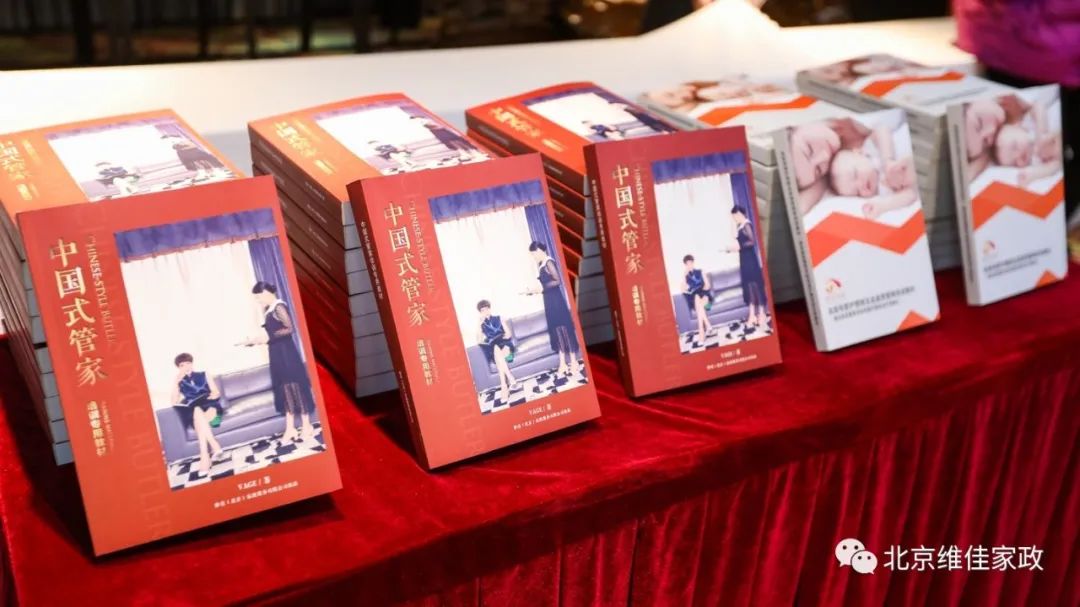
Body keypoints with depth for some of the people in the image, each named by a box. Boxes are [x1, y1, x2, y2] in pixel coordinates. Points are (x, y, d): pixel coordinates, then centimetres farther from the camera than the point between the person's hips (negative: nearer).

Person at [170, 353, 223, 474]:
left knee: (199, 419, -37)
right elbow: (174, 402, 5)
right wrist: (176, 382, 0)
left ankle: (204, 454, -45)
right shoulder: (180, 382, 21)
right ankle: (214, 445, -49)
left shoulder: (204, 375, 21)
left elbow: (217, 393, 12)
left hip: (210, 406, 0)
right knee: (198, 411, -39)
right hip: (193, 411, 0)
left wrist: (206, 398, -8)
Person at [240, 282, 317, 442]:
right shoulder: (269, 310, 14)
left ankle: (306, 426, 1)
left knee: (295, 387, -4)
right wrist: (253, 341, 10)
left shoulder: (279, 307, -12)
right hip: (277, 355, 9)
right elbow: (272, 334, 15)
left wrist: (268, 337, -18)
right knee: (285, 389, 9)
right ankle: (290, 428, 12)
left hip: (286, 353, -9)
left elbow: (290, 328, -19)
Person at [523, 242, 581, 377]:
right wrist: (533, 290, 10)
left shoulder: (549, 262, -11)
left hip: (556, 300, -9)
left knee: (564, 329, -5)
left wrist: (541, 288, -15)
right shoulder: (541, 265, 14)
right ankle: (563, 363, 12)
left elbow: (558, 281, -17)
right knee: (556, 330, 9)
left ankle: (574, 362, -2)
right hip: (549, 301, 9)